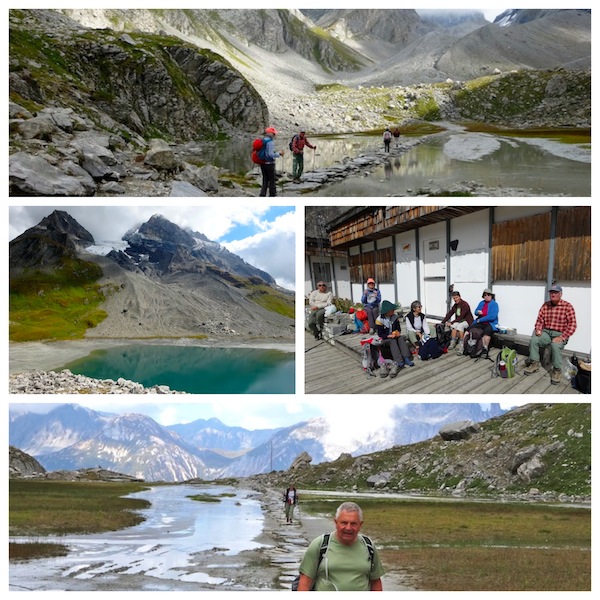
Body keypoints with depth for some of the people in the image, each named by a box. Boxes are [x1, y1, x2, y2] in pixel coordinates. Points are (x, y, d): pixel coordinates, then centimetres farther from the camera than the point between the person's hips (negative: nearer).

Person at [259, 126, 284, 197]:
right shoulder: (270, 142, -17)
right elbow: (271, 154, -23)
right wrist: (279, 154, -11)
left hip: (262, 163, 8)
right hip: (269, 163, -8)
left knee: (265, 180, 13)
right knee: (272, 180, 4)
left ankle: (262, 194, 8)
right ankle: (272, 194, 11)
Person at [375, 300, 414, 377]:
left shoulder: (395, 317, 3)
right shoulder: (379, 320, -12)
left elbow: (398, 328, 8)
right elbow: (380, 334, -12)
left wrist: (397, 332, -16)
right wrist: (389, 336, -26)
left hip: (395, 337, 4)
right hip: (385, 339, -4)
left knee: (401, 338, -26)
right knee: (393, 341, -34)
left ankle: (406, 358, -40)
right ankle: (400, 362, -48)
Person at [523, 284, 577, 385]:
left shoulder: (567, 306, -8)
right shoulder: (545, 305, 8)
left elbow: (572, 324, -13)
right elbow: (540, 320, 11)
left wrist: (562, 337, -22)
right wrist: (538, 329, -11)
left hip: (560, 334, -4)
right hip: (546, 332, 4)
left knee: (555, 345, -34)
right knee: (533, 340, -23)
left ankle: (556, 371, -17)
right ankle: (534, 364, -8)